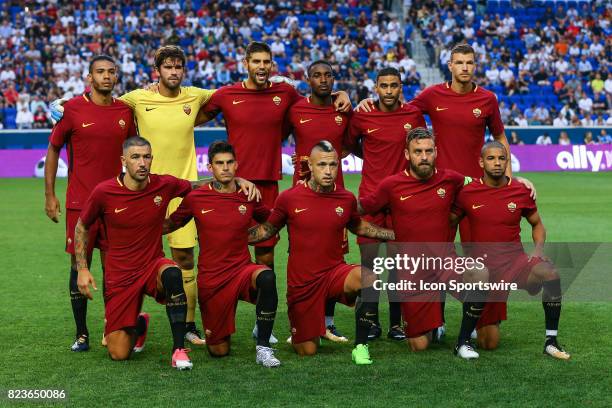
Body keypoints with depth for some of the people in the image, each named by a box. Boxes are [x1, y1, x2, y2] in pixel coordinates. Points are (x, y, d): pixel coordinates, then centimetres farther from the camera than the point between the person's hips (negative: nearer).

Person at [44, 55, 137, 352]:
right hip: (80, 202, -2)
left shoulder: (125, 111, 6)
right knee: (79, 266, 1)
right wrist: (49, 195, 0)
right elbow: (53, 149, 4)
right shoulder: (72, 109, -3)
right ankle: (81, 334, 10)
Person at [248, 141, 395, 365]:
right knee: (307, 351, 4)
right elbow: (268, 229, 7)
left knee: (369, 277, -33)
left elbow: (358, 226, 20)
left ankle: (361, 346, -19)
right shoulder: (289, 198, -9)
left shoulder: (347, 199, -2)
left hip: (335, 273, 1)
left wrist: (396, 234, 14)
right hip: (302, 283, -1)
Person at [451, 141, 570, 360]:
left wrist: (538, 249, -5)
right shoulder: (467, 193, -5)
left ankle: (551, 341, -21)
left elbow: (537, 225, 14)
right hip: (484, 268, -1)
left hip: (516, 260, 1)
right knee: (488, 344, 0)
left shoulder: (521, 191, -2)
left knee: (551, 273, -34)